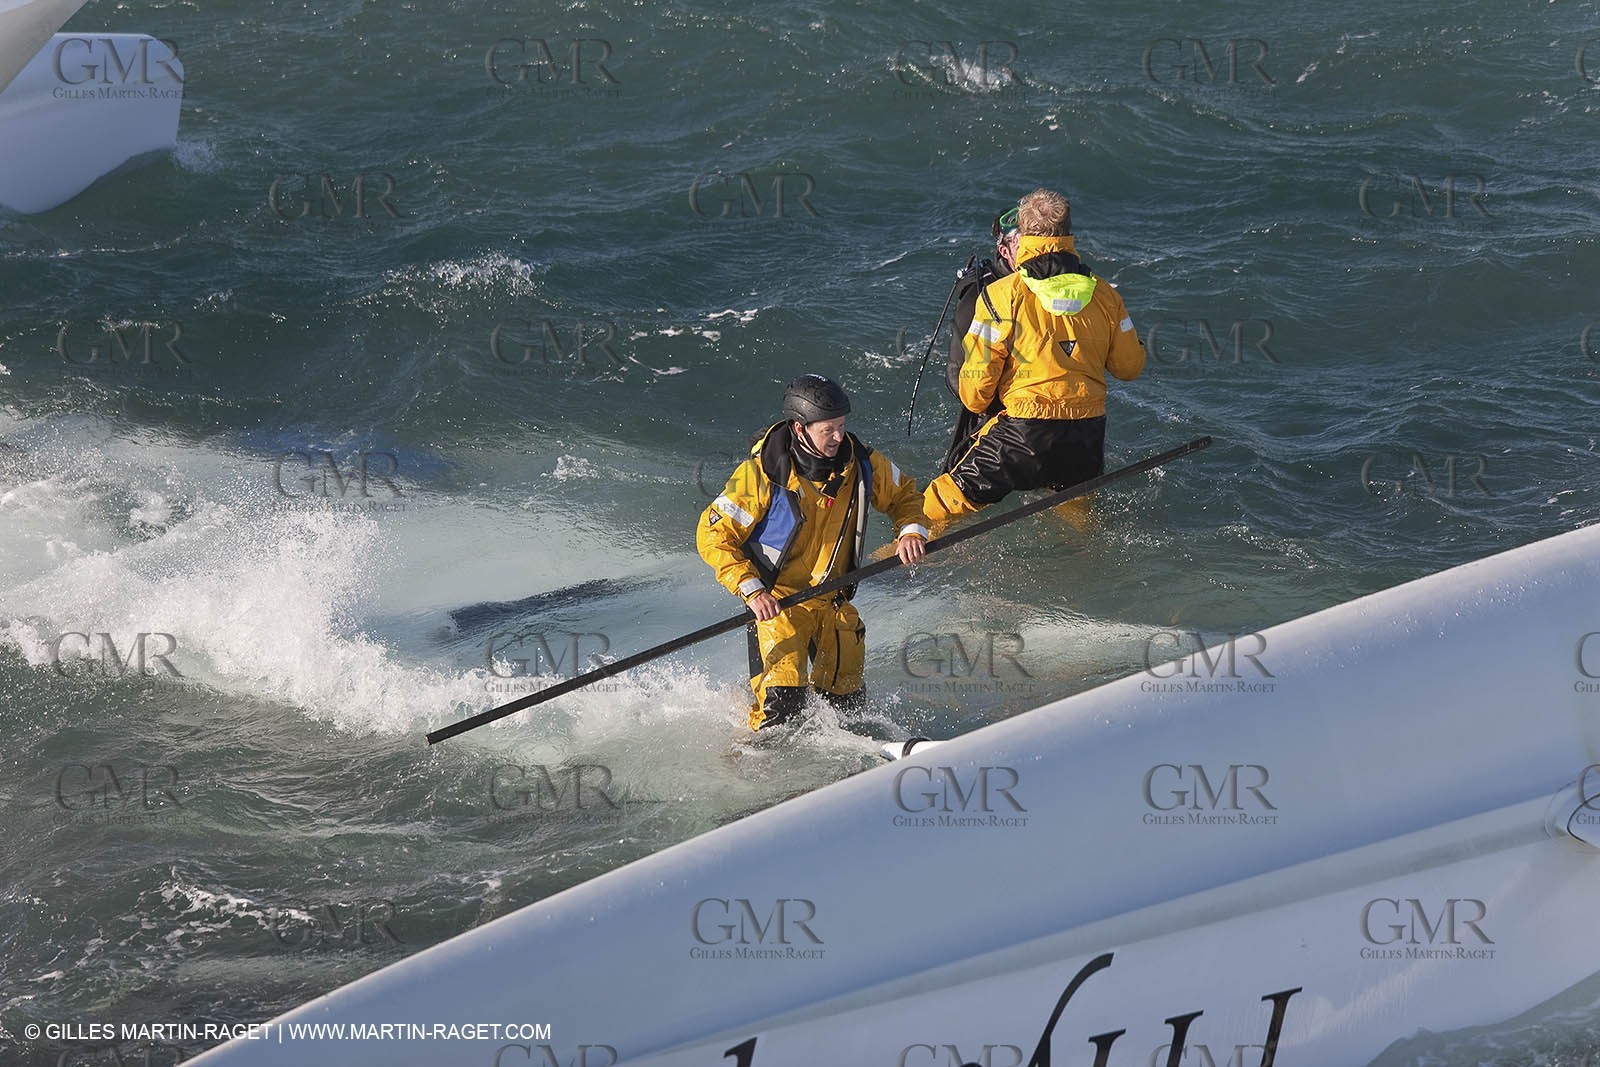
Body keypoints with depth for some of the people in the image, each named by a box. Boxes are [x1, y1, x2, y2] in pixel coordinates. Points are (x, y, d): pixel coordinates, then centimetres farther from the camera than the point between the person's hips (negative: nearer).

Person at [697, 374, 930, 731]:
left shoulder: (860, 463, -8)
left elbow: (903, 496, 12)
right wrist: (751, 590, -25)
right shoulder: (762, 474, -22)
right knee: (782, 698, -19)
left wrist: (911, 530, -9)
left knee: (845, 698, 9)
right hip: (775, 600, -5)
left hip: (834, 601, 5)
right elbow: (713, 535, -16)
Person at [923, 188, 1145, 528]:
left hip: (1022, 434, -4)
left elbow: (976, 384, -7)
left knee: (942, 504, 7)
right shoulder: (1104, 294, 2)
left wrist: (978, 405, 16)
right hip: (1088, 438, 4)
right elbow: (1130, 366, 12)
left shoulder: (1002, 296, -10)